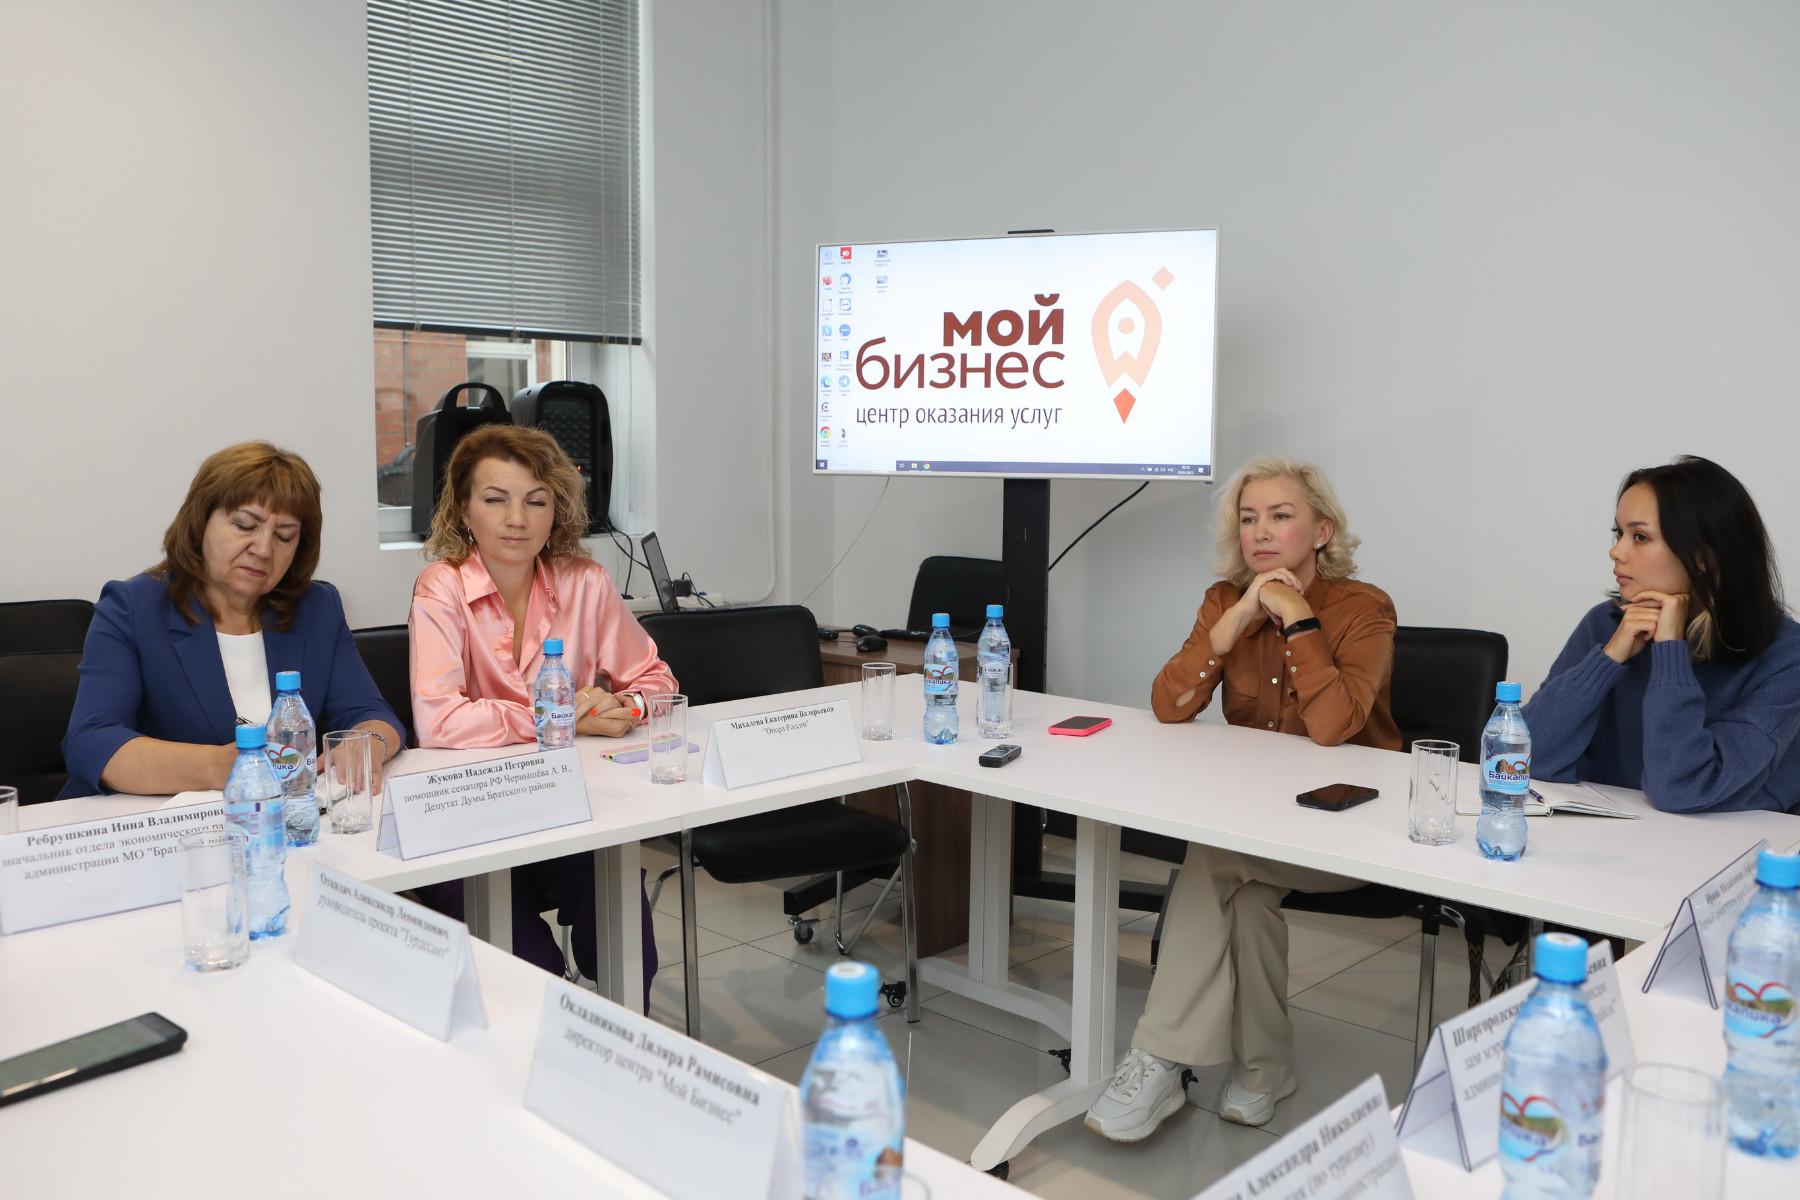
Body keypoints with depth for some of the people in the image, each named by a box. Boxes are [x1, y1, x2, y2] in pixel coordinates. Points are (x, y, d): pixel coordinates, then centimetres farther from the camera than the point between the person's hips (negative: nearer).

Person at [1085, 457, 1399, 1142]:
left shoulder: (1364, 608, -11)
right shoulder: (1226, 598, 2)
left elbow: (1330, 725, -28)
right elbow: (1169, 706, -12)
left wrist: (1297, 616, -21)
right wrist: (1242, 616, -19)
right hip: (1257, 811, 4)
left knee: (1216, 859, -28)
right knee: (1247, 887, -28)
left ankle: (1162, 1062, -20)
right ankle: (1260, 1067, -7)